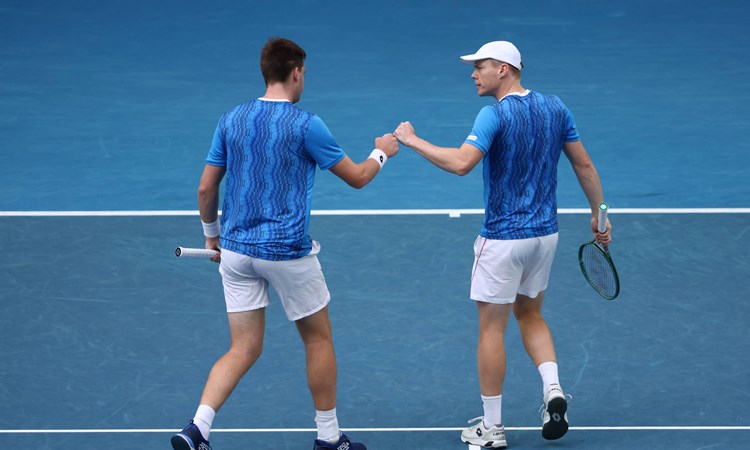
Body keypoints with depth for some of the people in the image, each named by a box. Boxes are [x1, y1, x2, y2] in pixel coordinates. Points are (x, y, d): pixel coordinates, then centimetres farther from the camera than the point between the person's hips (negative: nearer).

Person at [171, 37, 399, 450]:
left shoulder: (231, 120, 3)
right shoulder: (305, 125, -11)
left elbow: (206, 189, 7)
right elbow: (357, 177, -1)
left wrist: (212, 234, 23)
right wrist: (381, 153, 19)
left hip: (235, 250, 5)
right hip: (286, 251, -5)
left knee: (244, 349, 7)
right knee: (318, 340, 15)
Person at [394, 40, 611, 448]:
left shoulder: (495, 114, -17)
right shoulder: (555, 107, 4)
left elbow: (461, 163, -30)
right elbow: (584, 164, 8)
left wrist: (412, 140, -21)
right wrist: (599, 214, 17)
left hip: (503, 238, -7)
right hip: (545, 233, 7)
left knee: (492, 329, 4)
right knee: (530, 314, 24)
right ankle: (553, 390, 2)